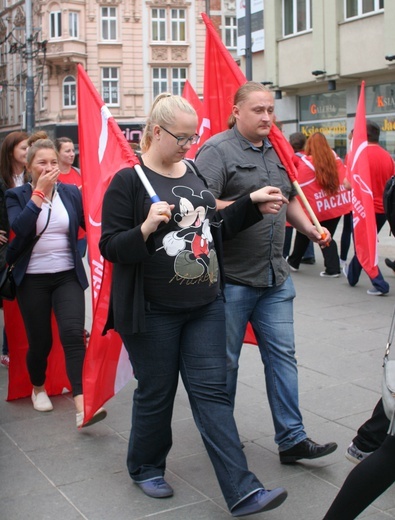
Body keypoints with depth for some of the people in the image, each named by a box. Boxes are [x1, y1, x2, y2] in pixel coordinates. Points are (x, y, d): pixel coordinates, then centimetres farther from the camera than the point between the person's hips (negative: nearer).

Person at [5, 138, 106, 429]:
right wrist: (40, 191, -19)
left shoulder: (71, 193, 4)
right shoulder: (17, 196, 0)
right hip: (32, 279, 0)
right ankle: (38, 388, 37)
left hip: (67, 276, 1)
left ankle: (82, 405, -18)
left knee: (73, 334, -15)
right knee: (40, 340, 8)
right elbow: (19, 227, -20)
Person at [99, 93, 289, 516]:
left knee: (212, 392, 4)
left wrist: (252, 204, 5)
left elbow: (216, 227, 17)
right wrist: (146, 228, -28)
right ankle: (145, 469, 35)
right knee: (156, 394, 10)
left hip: (206, 307, 5)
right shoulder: (128, 181, -10)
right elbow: (109, 247, -12)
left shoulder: (197, 173, 8)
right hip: (153, 313, -5)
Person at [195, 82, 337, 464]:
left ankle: (292, 439, 16)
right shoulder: (217, 150, -9)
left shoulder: (276, 151, 14)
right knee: (224, 360, 7)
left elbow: (289, 199, 26)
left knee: (282, 354, 8)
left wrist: (309, 229, 12)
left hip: (274, 277, 7)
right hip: (232, 278, -7)